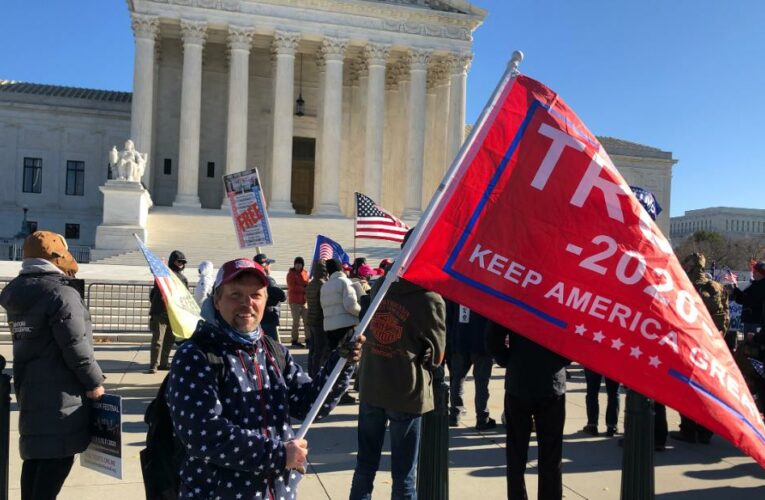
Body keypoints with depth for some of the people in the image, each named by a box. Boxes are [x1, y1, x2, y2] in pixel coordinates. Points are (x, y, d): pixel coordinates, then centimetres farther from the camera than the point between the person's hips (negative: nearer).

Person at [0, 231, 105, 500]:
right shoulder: (61, 294, -17)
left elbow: (31, 341, 16)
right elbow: (76, 346, -20)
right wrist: (94, 381, -9)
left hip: (29, 387, 9)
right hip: (59, 392, -9)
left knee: (36, 453, 18)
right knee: (58, 456, -3)